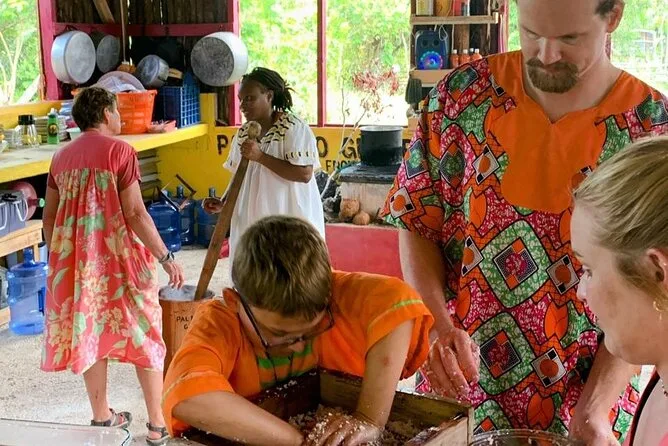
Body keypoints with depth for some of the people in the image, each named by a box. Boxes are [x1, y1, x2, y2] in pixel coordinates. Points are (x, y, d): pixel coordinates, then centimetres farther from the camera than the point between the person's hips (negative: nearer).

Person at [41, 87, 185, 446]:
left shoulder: (61, 156, 8)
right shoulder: (119, 150, -10)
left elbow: (50, 216, 11)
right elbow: (134, 213, -15)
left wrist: (58, 257, 22)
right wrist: (166, 257, -10)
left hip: (76, 258, 6)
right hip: (117, 256, -5)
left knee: (89, 334, 14)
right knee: (143, 334, 6)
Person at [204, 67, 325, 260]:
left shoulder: (294, 129, -11)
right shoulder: (243, 133, 9)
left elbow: (304, 174, -20)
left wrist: (260, 156, -21)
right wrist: (224, 203, 1)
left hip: (288, 221, -6)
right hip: (251, 219, 6)